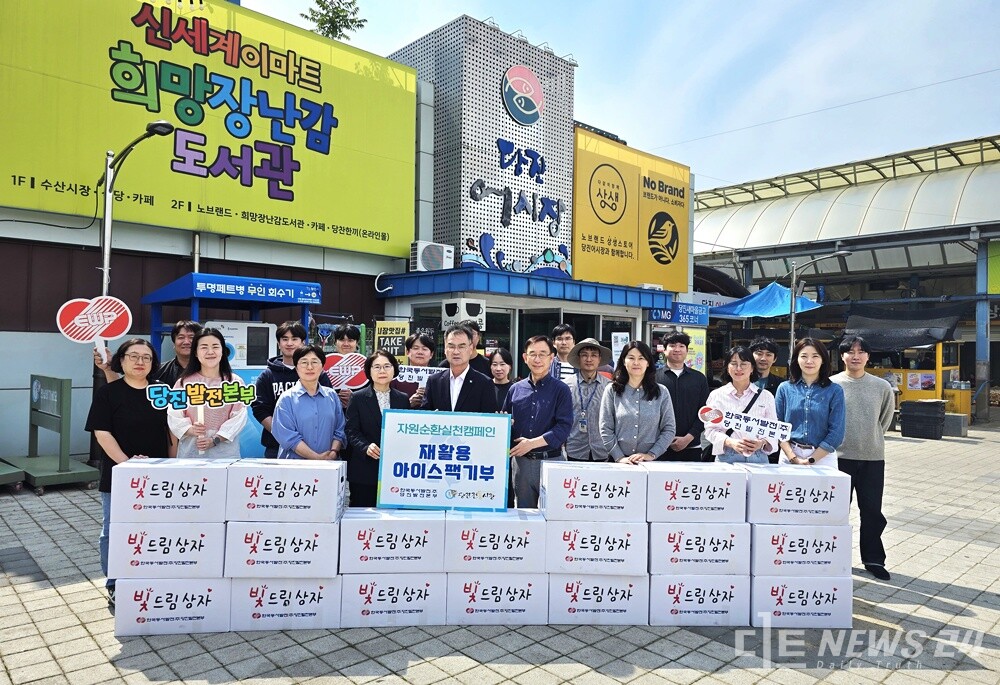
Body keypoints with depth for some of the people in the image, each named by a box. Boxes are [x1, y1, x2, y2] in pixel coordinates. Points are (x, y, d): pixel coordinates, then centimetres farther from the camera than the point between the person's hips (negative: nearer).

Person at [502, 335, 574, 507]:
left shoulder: (561, 390, -1)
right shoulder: (516, 389, 9)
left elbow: (564, 426, -10)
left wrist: (533, 443, -17)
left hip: (551, 461, -3)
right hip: (521, 461, 3)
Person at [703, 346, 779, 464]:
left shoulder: (766, 396, 8)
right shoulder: (716, 395, 5)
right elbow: (710, 429, 0)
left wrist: (762, 442, -14)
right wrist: (731, 442, -17)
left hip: (758, 457, 1)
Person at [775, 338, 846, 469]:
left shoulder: (834, 391, -1)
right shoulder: (784, 388, 3)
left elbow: (836, 432, -5)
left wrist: (811, 460, -11)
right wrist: (793, 458, -10)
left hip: (823, 457, -1)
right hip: (789, 456, 1)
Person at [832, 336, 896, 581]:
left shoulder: (882, 387, 1)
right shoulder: (831, 385, -5)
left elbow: (886, 418, 16)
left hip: (873, 458, 2)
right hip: (839, 457, -2)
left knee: (872, 511, 9)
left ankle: (873, 559, 24)